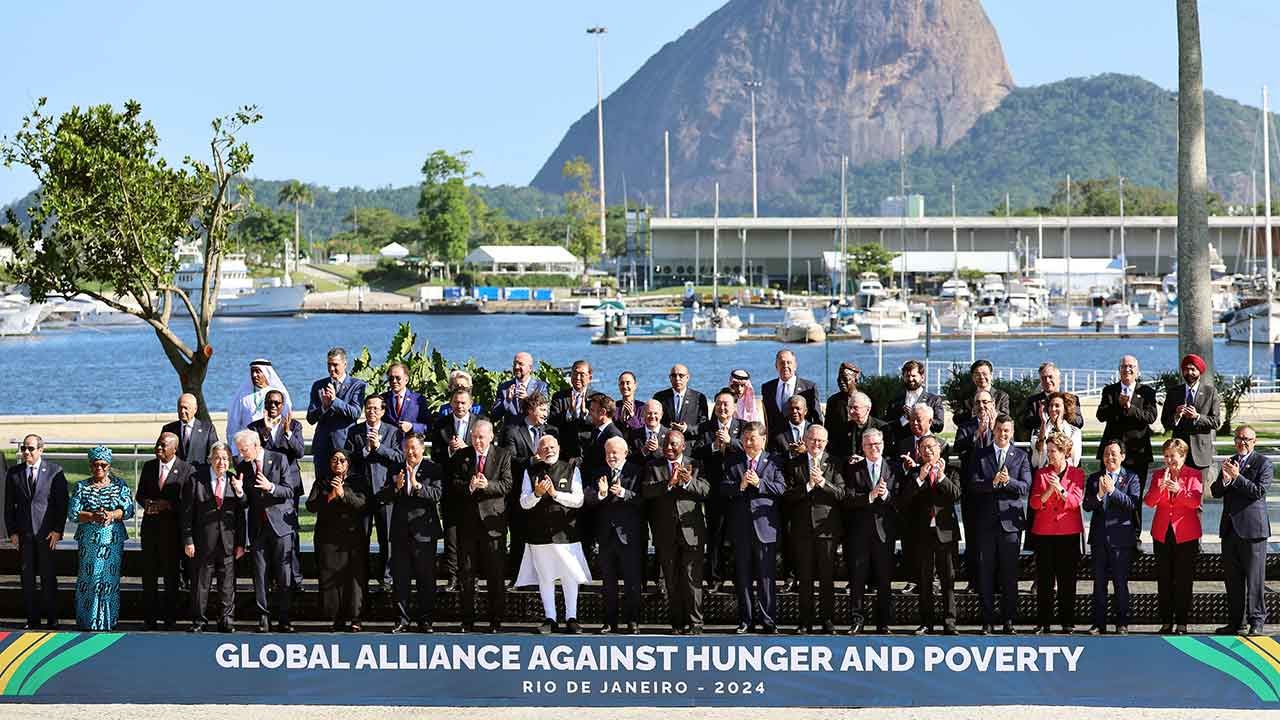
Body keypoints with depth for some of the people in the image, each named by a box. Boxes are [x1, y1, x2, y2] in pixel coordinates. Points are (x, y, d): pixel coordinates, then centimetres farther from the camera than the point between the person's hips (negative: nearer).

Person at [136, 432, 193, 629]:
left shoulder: (187, 470, -3)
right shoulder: (149, 466, 11)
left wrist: (168, 505, -18)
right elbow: (139, 494, 15)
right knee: (149, 573, 4)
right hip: (150, 526, 4)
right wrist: (146, 502, -7)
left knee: (171, 574, 1)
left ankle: (170, 618, 8)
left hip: (172, 527, -4)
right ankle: (150, 617, 10)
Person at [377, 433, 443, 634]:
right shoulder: (396, 470, 10)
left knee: (426, 579, 2)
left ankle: (425, 620, 9)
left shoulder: (432, 469, -1)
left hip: (424, 532, -4)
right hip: (401, 532, 4)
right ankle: (402, 620, 11)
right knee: (401, 578, 6)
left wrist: (417, 485, -27)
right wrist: (396, 487, -14)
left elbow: (437, 494, -16)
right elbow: (384, 498, 4)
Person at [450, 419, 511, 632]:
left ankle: (496, 620, 7)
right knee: (466, 572, 4)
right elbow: (453, 484, 1)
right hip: (467, 520, 2)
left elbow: (507, 485, -6)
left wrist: (487, 485, -22)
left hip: (492, 519, -2)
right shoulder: (461, 456, 8)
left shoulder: (503, 456, 3)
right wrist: (469, 486, -18)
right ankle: (467, 620, 11)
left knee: (495, 574, 0)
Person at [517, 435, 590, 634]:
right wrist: (537, 494, -17)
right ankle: (549, 619, 14)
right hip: (540, 533, 1)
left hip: (565, 531, -1)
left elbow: (578, 500, -4)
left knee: (570, 576, -1)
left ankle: (571, 618, 9)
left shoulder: (571, 469, 3)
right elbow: (524, 503, 3)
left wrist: (555, 493, -16)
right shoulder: (531, 472, 7)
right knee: (545, 578, 6)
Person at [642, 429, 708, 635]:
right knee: (671, 580, 6)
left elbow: (705, 490, -5)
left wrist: (689, 481, -23)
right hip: (666, 533, 2)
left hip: (690, 531, -1)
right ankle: (677, 622, 12)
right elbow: (646, 491, -7)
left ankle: (694, 622, 0)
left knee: (692, 579, -4)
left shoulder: (694, 467, 8)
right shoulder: (654, 467, 8)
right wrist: (669, 483, -21)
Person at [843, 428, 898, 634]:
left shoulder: (893, 469, 8)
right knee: (857, 578, 1)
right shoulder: (853, 470, 6)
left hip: (884, 530, 0)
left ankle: (883, 623, 10)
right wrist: (870, 496, -18)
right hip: (859, 531, 0)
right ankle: (856, 620, 9)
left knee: (884, 580, 3)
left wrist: (886, 495, -18)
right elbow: (848, 499, -6)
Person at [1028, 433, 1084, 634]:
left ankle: (1067, 621, 8)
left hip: (1069, 532, -1)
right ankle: (1044, 622, 4)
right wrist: (1049, 491, -17)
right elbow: (1034, 503, 0)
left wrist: (1060, 489, -22)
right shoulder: (1042, 473, 8)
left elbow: (1075, 501, -7)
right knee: (1044, 579, 1)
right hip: (1044, 531, 1)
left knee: (1067, 578, 2)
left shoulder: (1077, 474, 4)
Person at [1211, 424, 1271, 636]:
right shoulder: (1229, 462, 15)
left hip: (1252, 529, -6)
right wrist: (1225, 479, -10)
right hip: (1230, 529, 6)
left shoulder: (1263, 463, -3)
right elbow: (1215, 492, 10)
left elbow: (1259, 491, -14)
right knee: (1232, 579, 9)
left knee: (1254, 578, -4)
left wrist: (1237, 477, -18)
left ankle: (1257, 622, 1)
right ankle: (1236, 622, 16)